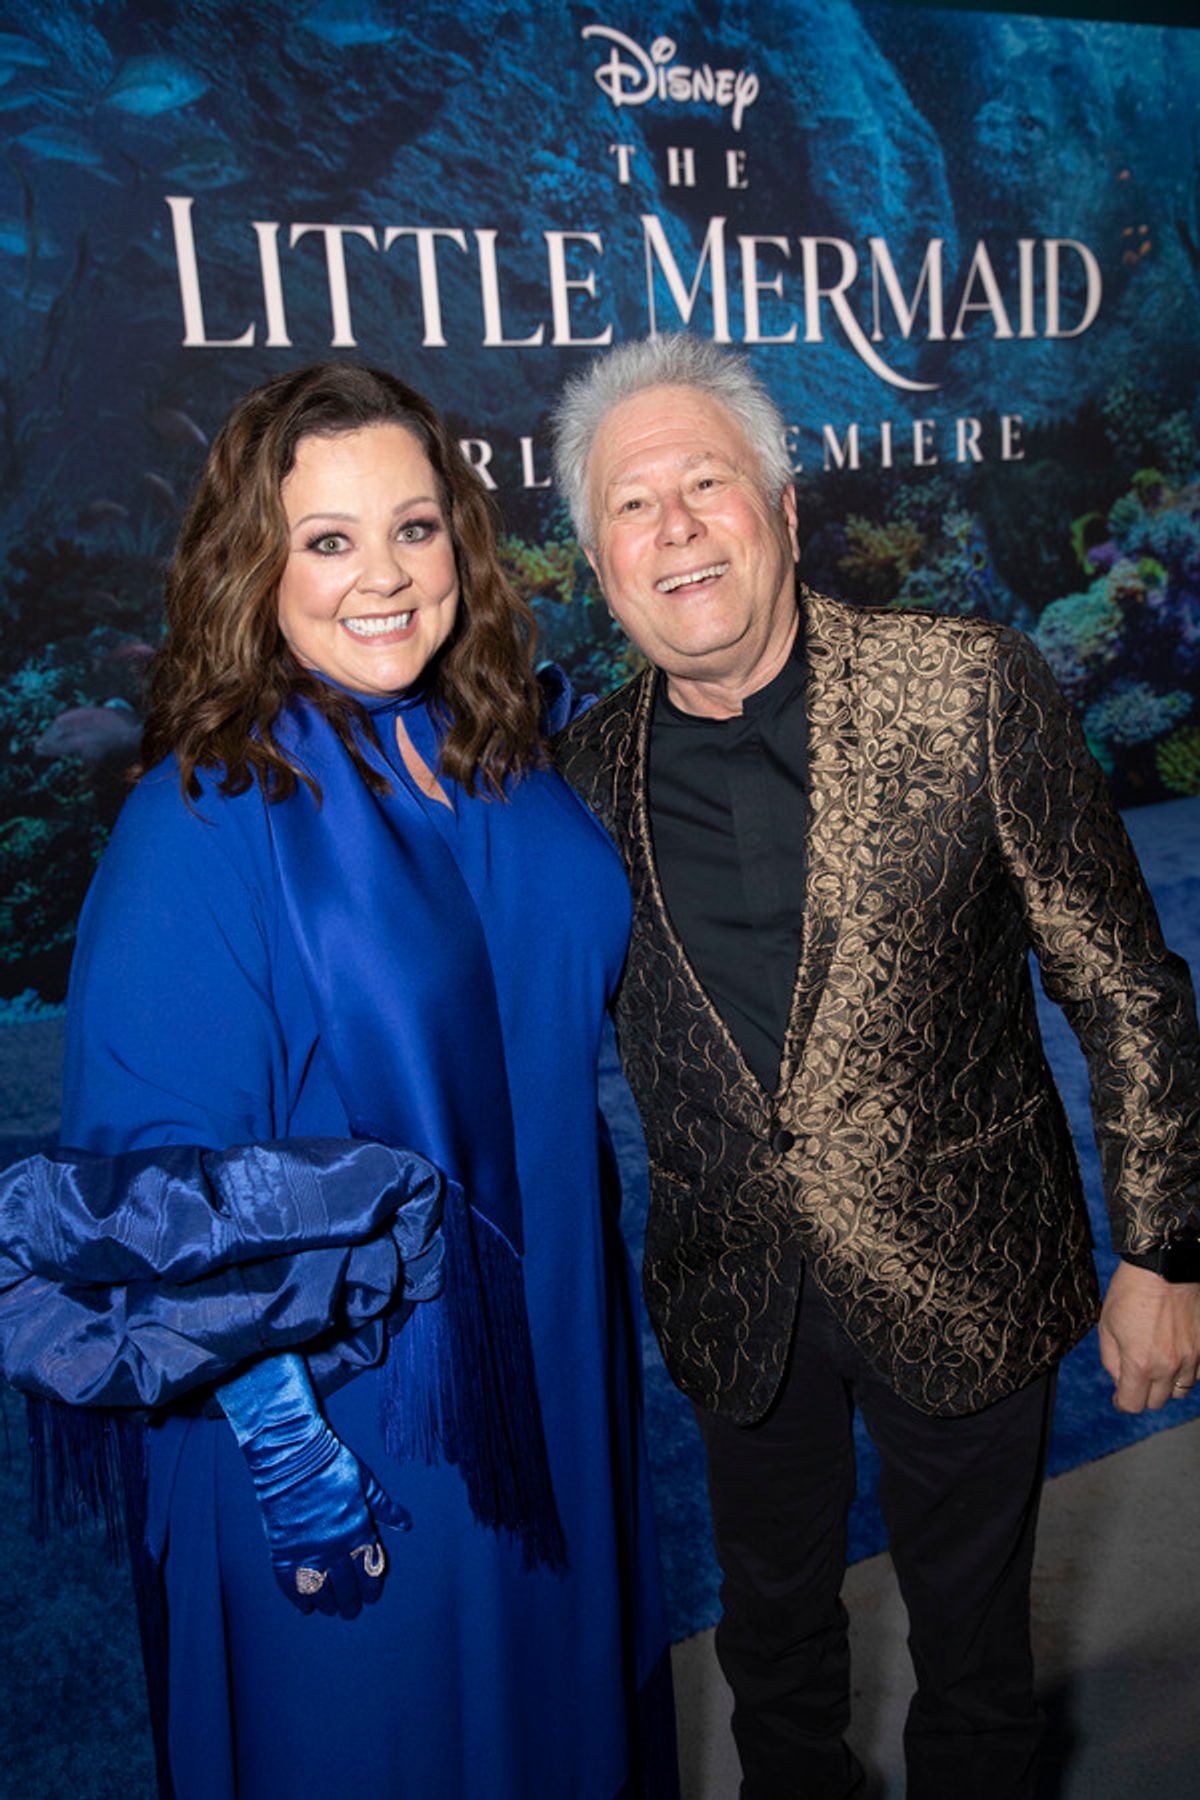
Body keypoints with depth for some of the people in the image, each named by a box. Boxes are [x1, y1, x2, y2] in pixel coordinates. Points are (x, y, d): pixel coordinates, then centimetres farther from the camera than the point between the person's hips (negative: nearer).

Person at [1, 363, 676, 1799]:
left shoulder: (497, 768, -2)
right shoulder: (201, 823, -20)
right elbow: (167, 1178, -18)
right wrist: (279, 1434, -17)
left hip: (544, 1343, 6)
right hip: (338, 1386, -5)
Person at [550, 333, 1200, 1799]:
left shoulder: (969, 691, -15)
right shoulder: (590, 769, -6)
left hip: (961, 1278, -2)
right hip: (729, 1293, 3)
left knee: (970, 1639, 20)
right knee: (771, 1625, 25)